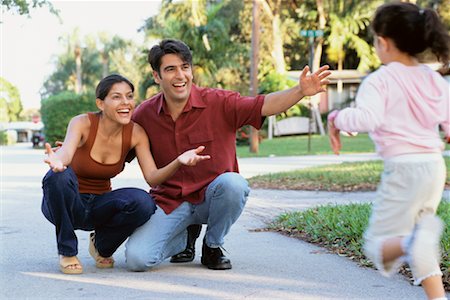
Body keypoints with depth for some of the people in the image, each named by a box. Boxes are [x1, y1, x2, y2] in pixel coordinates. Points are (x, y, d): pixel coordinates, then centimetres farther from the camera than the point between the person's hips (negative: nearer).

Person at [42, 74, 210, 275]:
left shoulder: (136, 133, -10)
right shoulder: (83, 123, -19)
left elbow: (152, 177, -18)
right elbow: (66, 151, -40)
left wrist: (179, 161, -38)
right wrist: (57, 160, -65)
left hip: (98, 206, 3)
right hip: (66, 205, -2)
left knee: (143, 202, -28)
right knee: (59, 176, -36)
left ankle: (101, 247, 4)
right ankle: (67, 252, -13)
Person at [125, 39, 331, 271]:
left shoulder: (218, 103, -11)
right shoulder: (144, 115, -4)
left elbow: (264, 105, -22)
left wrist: (300, 91, -39)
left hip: (212, 197, -1)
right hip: (170, 202, 1)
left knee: (232, 183, -37)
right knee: (136, 258, -21)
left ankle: (213, 245, -5)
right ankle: (185, 237, 15)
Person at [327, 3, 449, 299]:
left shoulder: (379, 81, -9)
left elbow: (367, 118, -26)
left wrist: (337, 118, -9)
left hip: (403, 168, -6)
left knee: (378, 244, 3)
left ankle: (416, 241, -30)